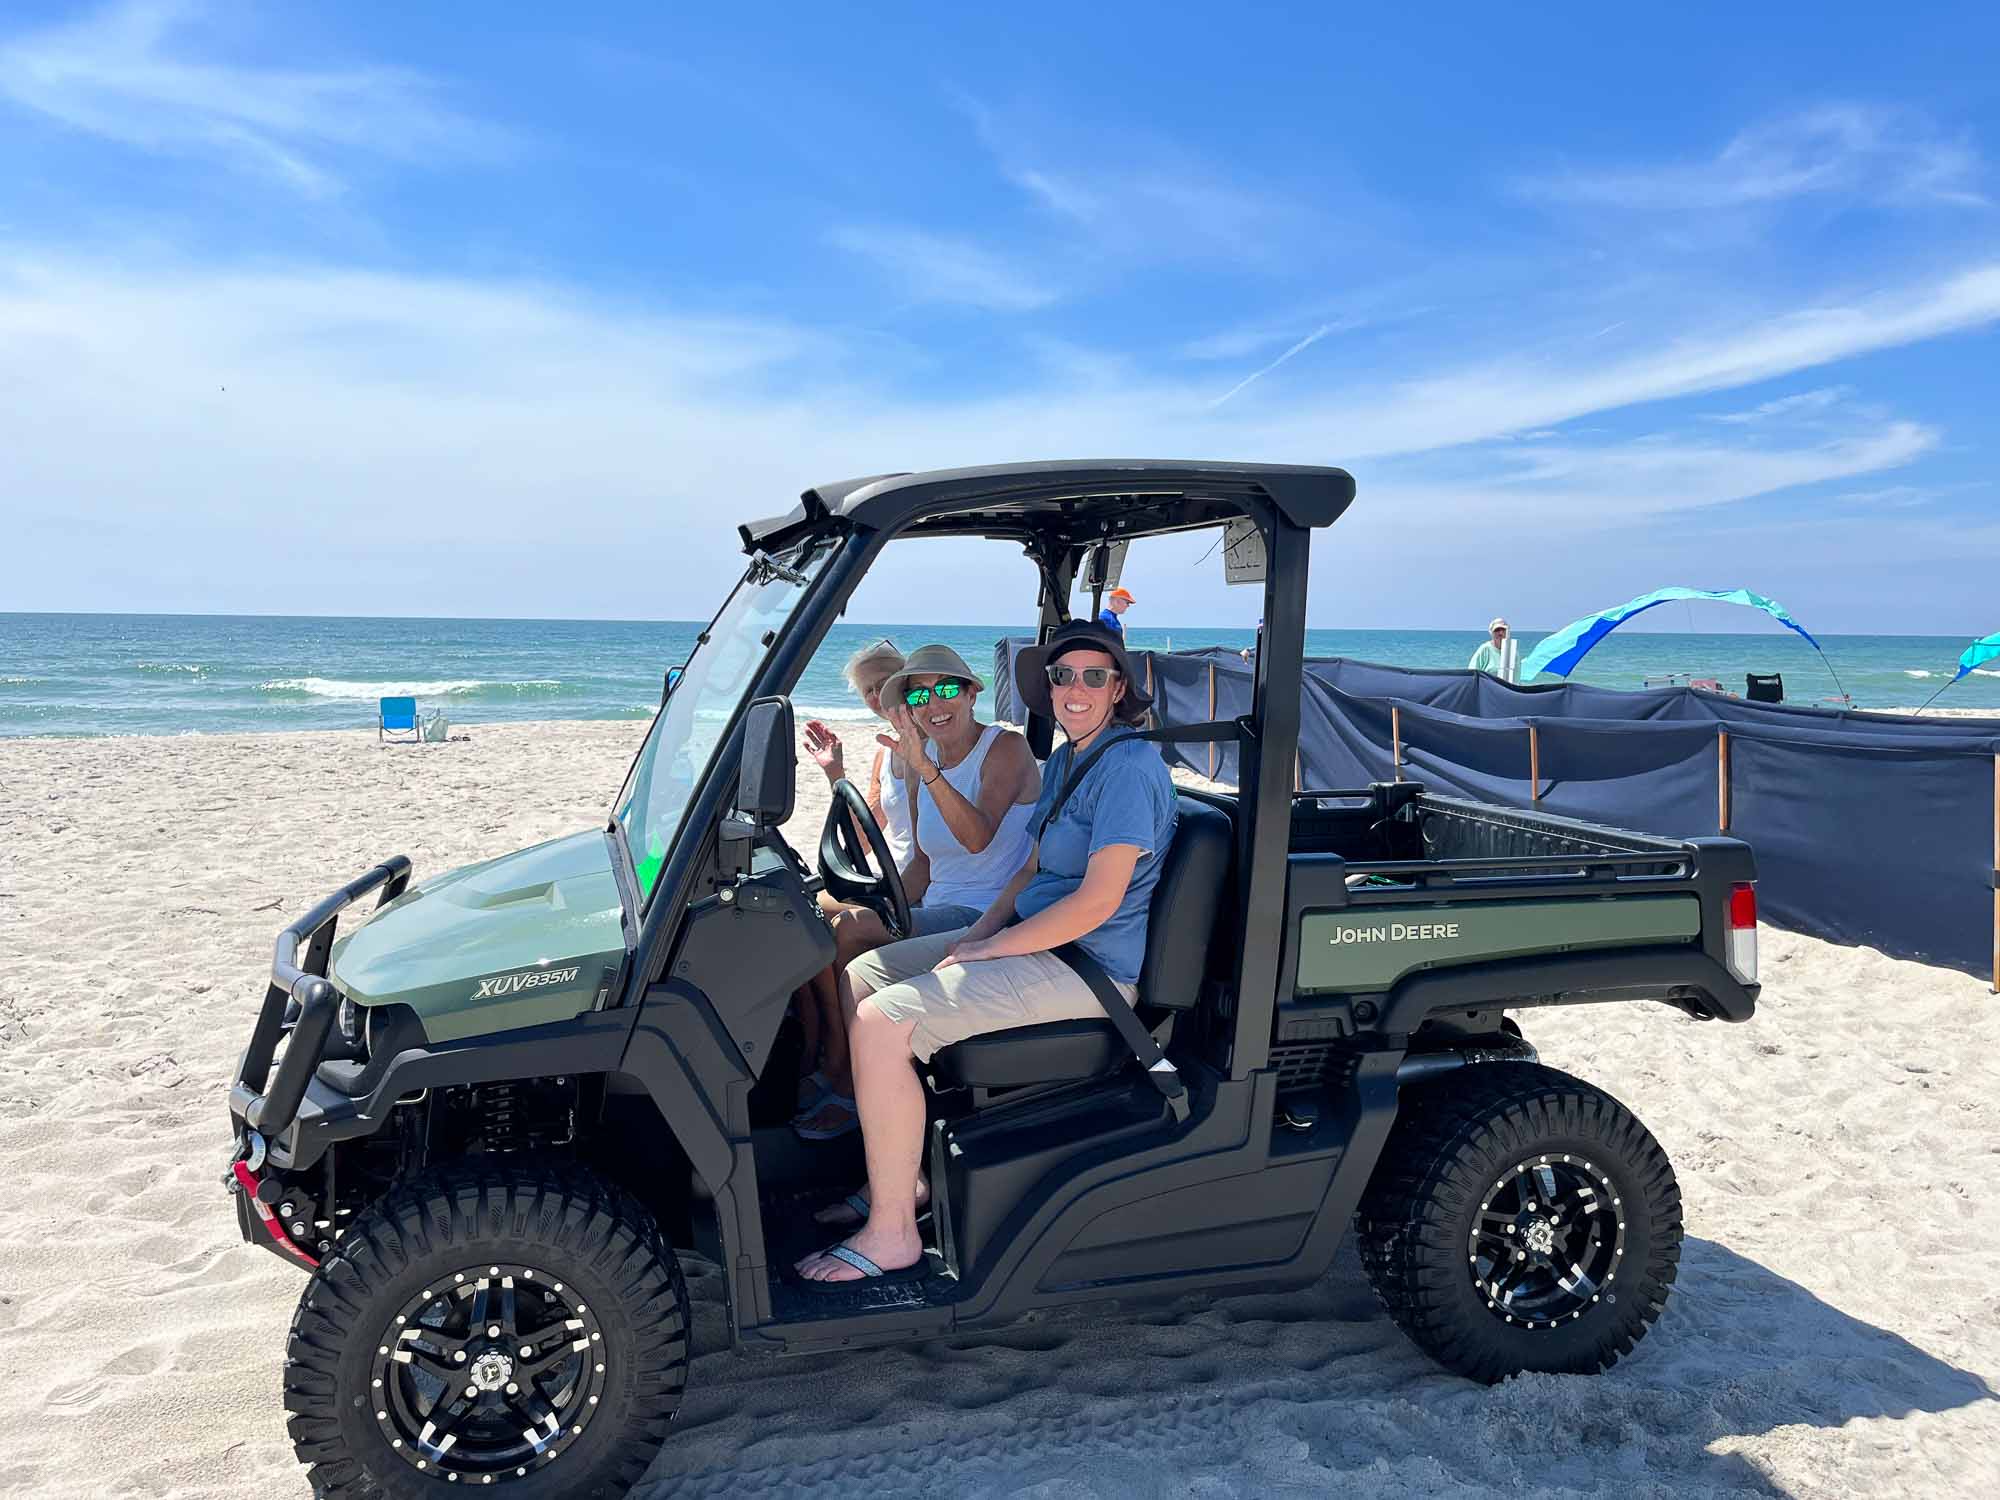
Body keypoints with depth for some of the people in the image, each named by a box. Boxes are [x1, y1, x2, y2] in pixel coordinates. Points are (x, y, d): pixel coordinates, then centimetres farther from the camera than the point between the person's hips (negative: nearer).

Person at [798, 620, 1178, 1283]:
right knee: (859, 978, 7)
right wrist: (975, 933, 1)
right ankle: (900, 1175, 13)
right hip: (1034, 937, 10)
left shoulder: (1130, 767, -17)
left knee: (882, 1023, -21)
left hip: (1091, 966, -10)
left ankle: (891, 1234, -10)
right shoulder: (1063, 761, 14)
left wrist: (988, 949, -17)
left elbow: (1097, 902, -23)